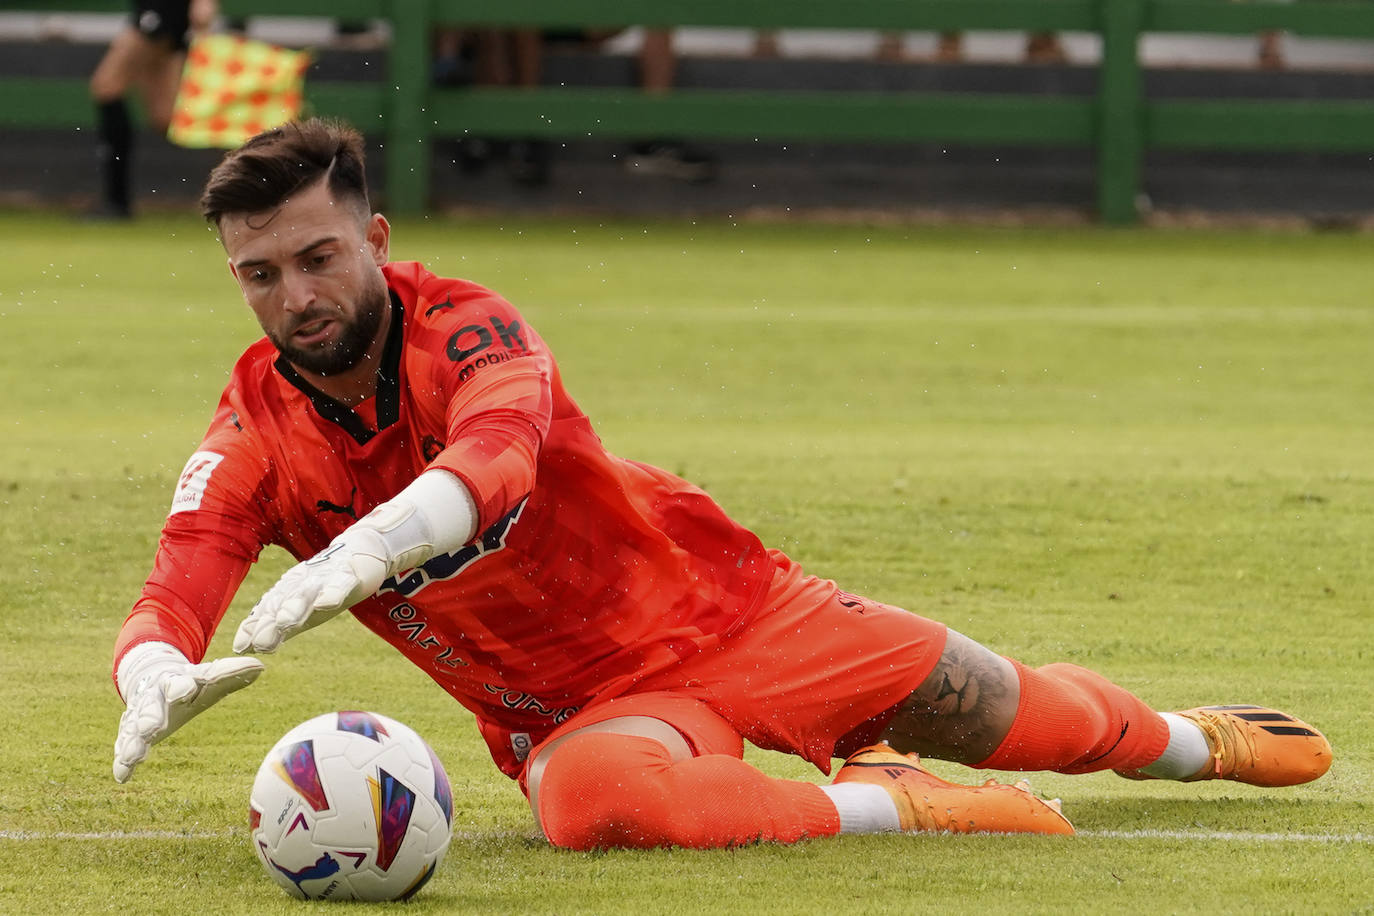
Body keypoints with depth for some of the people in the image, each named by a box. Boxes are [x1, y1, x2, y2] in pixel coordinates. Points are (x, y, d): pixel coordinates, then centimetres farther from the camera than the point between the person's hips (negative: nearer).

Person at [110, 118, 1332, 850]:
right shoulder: (256, 437, -11)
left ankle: (1192, 740, 49)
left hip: (715, 610, 0)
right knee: (590, 798, -39)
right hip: (577, 708, 1)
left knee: (1010, 716, 12)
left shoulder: (465, 328, -20)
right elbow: (173, 596, -23)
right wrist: (157, 678, -50)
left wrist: (363, 551, -64)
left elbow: (492, 460, -43)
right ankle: (887, 807, -19)